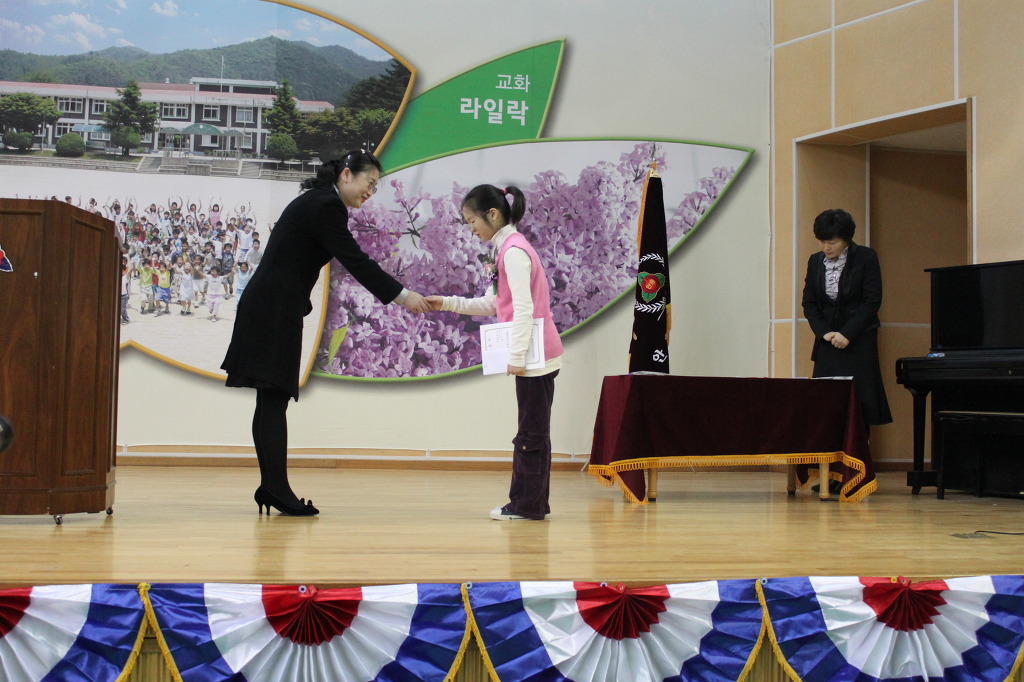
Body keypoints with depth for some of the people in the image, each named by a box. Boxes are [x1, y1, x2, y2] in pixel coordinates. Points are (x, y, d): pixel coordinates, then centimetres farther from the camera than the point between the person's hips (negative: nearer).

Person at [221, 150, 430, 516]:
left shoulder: (317, 202, 18)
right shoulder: (325, 206, -14)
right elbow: (355, 261, -17)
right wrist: (402, 296, -14)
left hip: (271, 310, 10)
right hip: (274, 312, -10)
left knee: (272, 402, 8)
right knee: (273, 400, -8)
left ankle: (272, 488, 11)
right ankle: (276, 490, -5)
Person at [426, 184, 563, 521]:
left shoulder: (513, 251, -14)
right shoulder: (508, 248, 16)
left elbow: (523, 308, -21)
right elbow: (493, 304, 19)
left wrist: (516, 356, -23)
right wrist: (447, 303, 10)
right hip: (536, 356, 10)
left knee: (531, 433, -4)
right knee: (533, 431, 11)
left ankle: (527, 504, 1)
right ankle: (532, 503, 16)